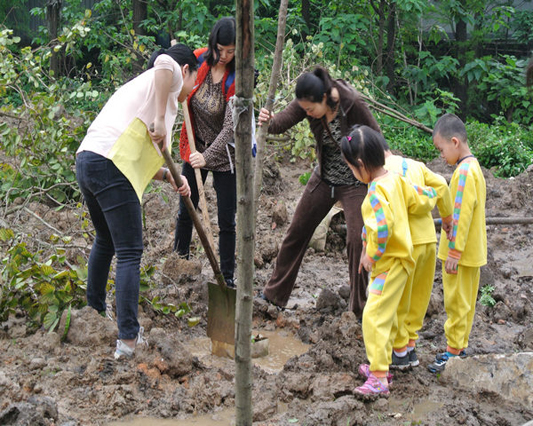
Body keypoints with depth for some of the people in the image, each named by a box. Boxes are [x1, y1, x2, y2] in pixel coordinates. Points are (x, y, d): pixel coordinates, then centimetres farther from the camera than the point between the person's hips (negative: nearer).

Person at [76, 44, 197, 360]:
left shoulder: (141, 86, 32)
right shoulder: (169, 77, 6)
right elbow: (164, 61, -24)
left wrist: (169, 176, 14)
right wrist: (161, 118, -20)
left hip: (86, 161, 10)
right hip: (111, 167, -10)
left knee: (106, 241, 28)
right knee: (130, 254, -5)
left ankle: (95, 311, 44)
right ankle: (128, 339, -6)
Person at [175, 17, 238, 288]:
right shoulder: (199, 59, -9)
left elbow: (230, 126, -27)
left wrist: (208, 155, -38)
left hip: (224, 154, -4)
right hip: (195, 149, 4)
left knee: (227, 222, 0)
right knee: (186, 211, 15)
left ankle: (227, 277, 13)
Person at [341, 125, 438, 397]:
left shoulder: (377, 192, -22)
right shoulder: (395, 179, 6)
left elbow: (382, 227, -34)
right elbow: (425, 199, 15)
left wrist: (372, 256, -21)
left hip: (389, 264, -10)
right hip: (394, 262, 10)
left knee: (374, 316, -12)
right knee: (385, 315, 20)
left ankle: (378, 379, -12)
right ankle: (380, 365, 32)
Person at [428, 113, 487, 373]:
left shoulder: (464, 171, -21)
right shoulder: (474, 167, 11)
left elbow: (461, 214, -24)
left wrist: (454, 251, -21)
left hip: (462, 252, -10)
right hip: (473, 252, 10)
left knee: (457, 302, -1)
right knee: (466, 301, 16)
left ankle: (453, 351, 6)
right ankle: (461, 346, 25)